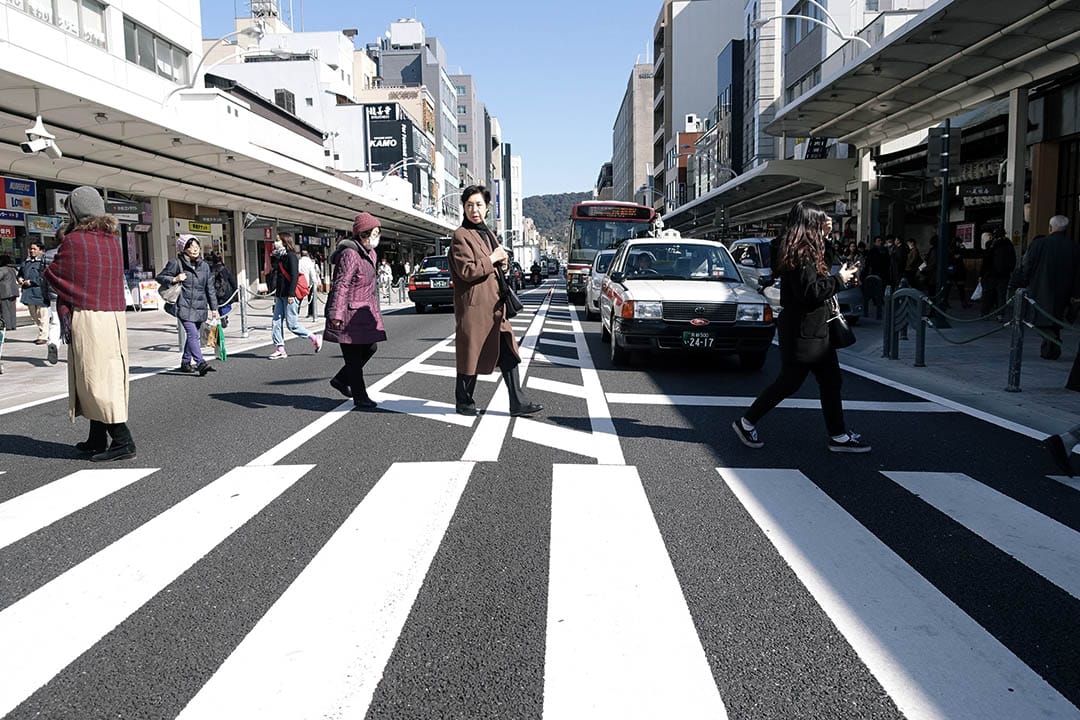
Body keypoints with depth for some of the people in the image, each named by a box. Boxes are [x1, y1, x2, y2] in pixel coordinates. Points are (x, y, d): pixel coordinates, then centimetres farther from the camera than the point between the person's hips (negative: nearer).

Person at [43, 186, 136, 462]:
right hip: (116, 314, 7)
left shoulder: (74, 240, -9)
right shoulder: (113, 239, 9)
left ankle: (122, 440, -8)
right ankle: (97, 440, 19)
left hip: (87, 317, -7)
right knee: (109, 377, 11)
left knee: (95, 380, -3)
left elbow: (52, 275, -1)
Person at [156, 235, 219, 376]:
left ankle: (185, 363, 25)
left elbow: (210, 288, 16)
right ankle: (201, 363, -24)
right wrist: (174, 279, -14)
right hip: (184, 306, -5)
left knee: (193, 335, 12)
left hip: (200, 308, 5)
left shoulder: (204, 265, 12)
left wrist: (214, 308, 14)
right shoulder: (176, 263, -1)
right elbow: (159, 277, 4)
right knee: (192, 334, -17)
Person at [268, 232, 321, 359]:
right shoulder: (278, 257, 17)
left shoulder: (290, 256, -9)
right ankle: (280, 349, 7)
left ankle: (314, 338, 9)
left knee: (292, 325, -6)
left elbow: (294, 276, -16)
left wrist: (291, 294, -21)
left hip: (289, 296, -9)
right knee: (276, 322, 3)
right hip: (280, 295, 9)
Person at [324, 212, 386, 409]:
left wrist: (373, 308, 26)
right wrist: (336, 314, -28)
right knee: (353, 356, 0)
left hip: (364, 311, 10)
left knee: (370, 347, 14)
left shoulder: (369, 253, 11)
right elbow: (341, 285, -24)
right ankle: (360, 397, 9)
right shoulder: (350, 254, -19)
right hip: (349, 312, -10)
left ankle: (340, 379, 29)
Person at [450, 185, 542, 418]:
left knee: (508, 354, 4)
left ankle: (518, 403, 8)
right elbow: (467, 271, -20)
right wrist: (491, 260, -11)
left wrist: (501, 261, 5)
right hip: (474, 305, -8)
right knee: (472, 355, 2)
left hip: (494, 305, 8)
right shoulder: (461, 236, -10)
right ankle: (464, 403, 18)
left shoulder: (488, 234, 18)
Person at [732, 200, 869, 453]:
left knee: (831, 381, 11)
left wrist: (824, 235, 17)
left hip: (814, 330, 10)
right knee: (790, 382, 1)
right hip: (802, 331, -10)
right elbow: (810, 292, -26)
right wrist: (839, 279, -12)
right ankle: (747, 423, 14)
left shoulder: (801, 250, 10)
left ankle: (838, 437, 18)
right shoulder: (801, 254, -20)